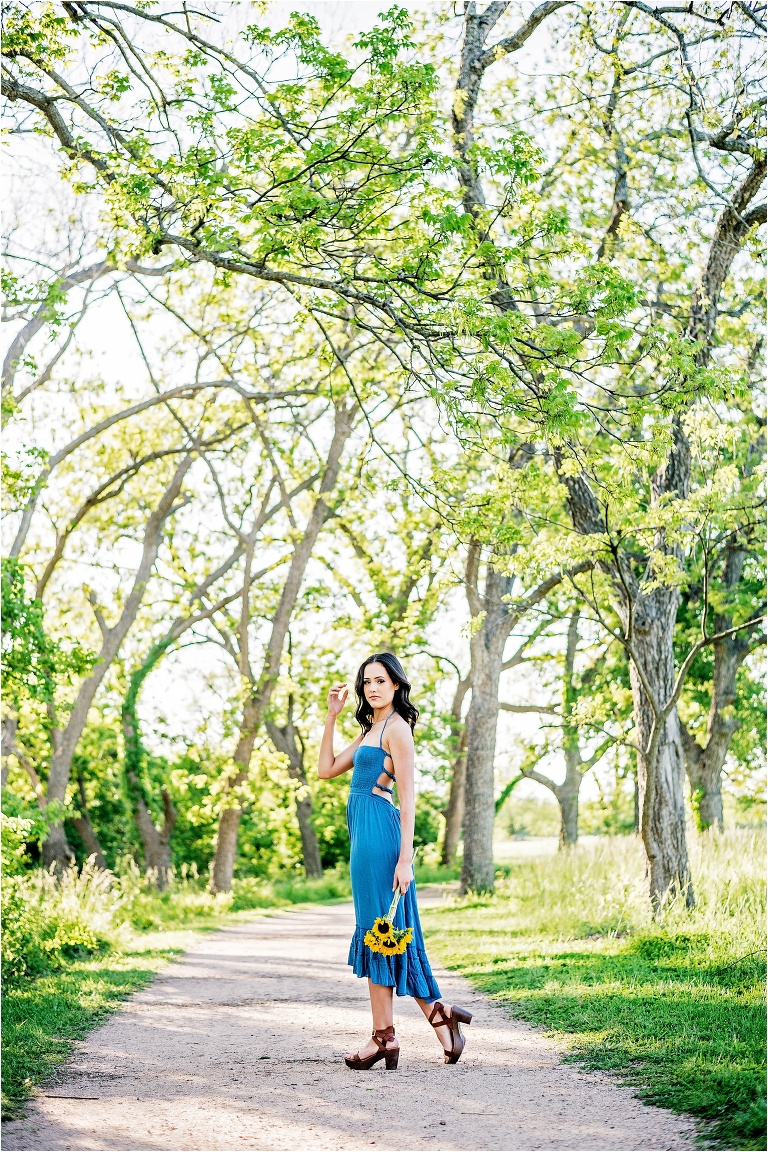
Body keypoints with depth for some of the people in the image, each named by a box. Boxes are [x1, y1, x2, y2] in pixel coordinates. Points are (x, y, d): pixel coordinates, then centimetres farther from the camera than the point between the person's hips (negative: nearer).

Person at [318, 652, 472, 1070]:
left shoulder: (397, 727, -7)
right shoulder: (370, 730, 21)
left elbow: (407, 796, -13)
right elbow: (326, 770, 20)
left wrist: (404, 857, -18)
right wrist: (332, 716, 14)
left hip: (379, 831, -9)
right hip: (364, 832, 9)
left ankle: (384, 1036, 1)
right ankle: (439, 1013, 16)